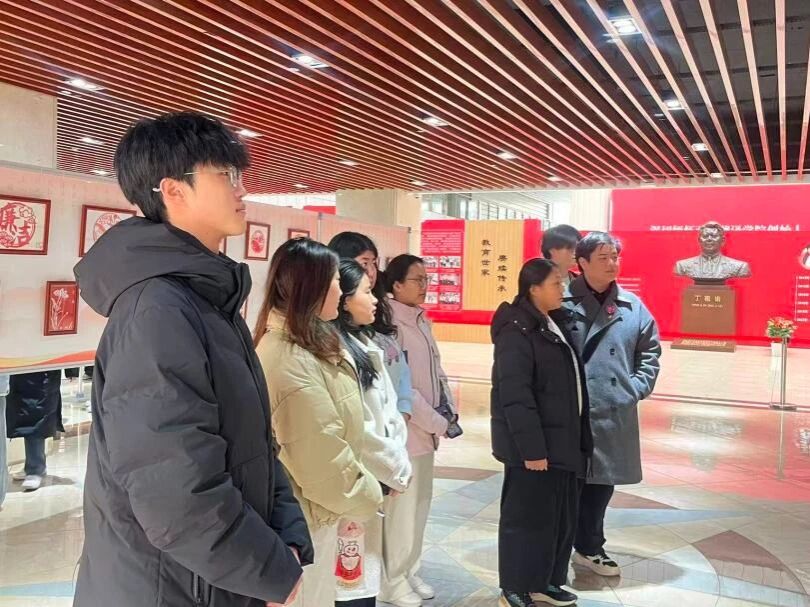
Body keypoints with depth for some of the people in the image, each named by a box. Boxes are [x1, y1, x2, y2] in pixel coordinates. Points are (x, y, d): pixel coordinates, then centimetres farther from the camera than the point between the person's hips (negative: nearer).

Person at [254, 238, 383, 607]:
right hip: (303, 514, -9)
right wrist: (364, 497, -11)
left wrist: (361, 488, 12)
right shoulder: (291, 361, -28)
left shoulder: (308, 346, 5)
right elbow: (322, 458, -26)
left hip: (308, 508, 10)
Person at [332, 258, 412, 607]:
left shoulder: (364, 345, 11)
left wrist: (399, 464, 2)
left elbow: (389, 412, 12)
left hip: (374, 481, 9)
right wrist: (396, 472, -8)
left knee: (366, 576, 19)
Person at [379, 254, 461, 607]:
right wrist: (438, 422, -14)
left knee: (420, 505, 15)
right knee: (403, 509, 1)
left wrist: (449, 414, 3)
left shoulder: (421, 321, 11)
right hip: (406, 431, -8)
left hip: (426, 429, 8)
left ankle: (409, 572, 30)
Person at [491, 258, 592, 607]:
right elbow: (515, 396, -22)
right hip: (535, 445, -9)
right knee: (526, 517, 2)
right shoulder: (516, 332, -17)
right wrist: (531, 448, -23)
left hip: (561, 441, 9)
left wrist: (576, 439, 16)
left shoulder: (552, 327, 13)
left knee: (561, 515, 15)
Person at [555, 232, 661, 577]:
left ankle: (589, 548, 32)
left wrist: (637, 388, 4)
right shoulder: (561, 302, -6)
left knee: (602, 483, 15)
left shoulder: (633, 306, 9)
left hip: (614, 413, 5)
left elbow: (650, 352, 16)